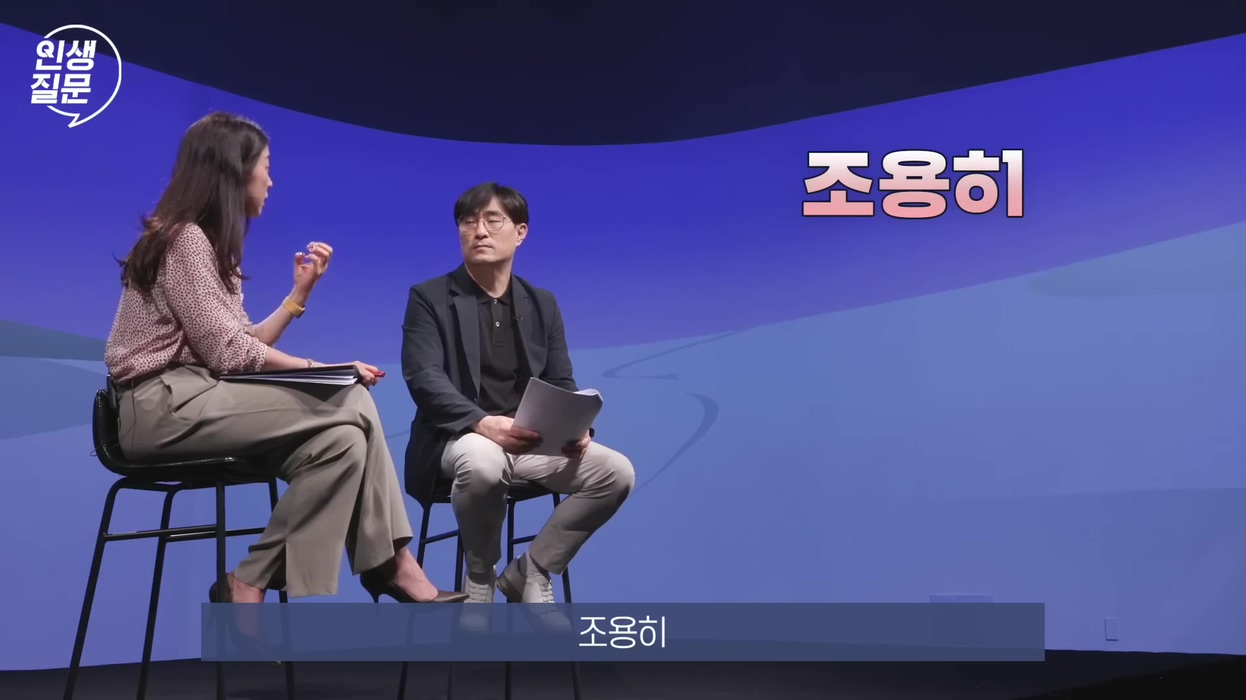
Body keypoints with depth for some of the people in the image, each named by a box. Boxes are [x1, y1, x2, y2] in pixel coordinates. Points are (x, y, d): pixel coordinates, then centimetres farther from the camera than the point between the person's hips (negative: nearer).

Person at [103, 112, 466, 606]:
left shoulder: (208, 241, 20)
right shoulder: (184, 237, -9)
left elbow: (241, 345, 9)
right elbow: (227, 352, -16)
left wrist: (302, 289, 12)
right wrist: (320, 368, -10)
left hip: (196, 396, 8)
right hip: (162, 405, -8)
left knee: (342, 435, -14)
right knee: (348, 405, -21)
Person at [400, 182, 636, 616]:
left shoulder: (541, 303, 15)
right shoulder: (429, 298, 1)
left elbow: (561, 383, 11)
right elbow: (424, 378, -12)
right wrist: (483, 423, -30)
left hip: (531, 441, 5)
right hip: (461, 438, -4)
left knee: (617, 471, -16)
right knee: (484, 463, -39)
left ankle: (528, 574, 0)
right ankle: (480, 577, -9)